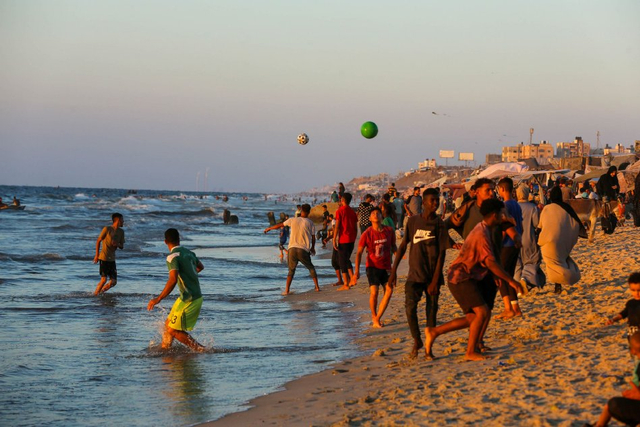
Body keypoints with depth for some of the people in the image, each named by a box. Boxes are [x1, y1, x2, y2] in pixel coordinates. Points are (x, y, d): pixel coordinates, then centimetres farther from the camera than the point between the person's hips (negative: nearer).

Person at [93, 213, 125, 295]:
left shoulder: (121, 232, 9)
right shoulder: (107, 229, -9)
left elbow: (122, 247, 13)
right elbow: (98, 241, -4)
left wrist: (118, 244, -11)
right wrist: (97, 255, -7)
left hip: (112, 259, 6)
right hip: (104, 258, -6)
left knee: (113, 282, 2)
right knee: (104, 279, -11)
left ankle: (100, 293, 16)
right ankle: (95, 294, 3)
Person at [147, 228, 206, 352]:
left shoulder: (172, 256, -16)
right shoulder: (189, 253, 9)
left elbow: (173, 280, -30)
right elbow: (200, 267, 29)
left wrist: (158, 299, -27)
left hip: (189, 300, -9)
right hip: (196, 296, 9)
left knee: (174, 331, -2)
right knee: (168, 324, 16)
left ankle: (201, 350, -1)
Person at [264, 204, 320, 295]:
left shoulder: (293, 220, 6)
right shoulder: (310, 223, 3)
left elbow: (279, 225, 17)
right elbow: (313, 238, 8)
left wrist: (269, 228, 34)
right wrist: (312, 248, 26)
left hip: (292, 249, 1)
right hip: (304, 250, -1)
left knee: (291, 270, 12)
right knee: (311, 268, 18)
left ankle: (286, 290, 0)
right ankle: (317, 287, 15)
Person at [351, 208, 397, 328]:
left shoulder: (389, 231, 0)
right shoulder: (367, 234, -7)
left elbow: (393, 246, 17)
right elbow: (359, 253, -6)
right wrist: (356, 271, -13)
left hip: (386, 266, 3)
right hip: (372, 266, -3)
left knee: (389, 290, -14)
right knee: (374, 292, -16)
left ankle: (377, 318, -4)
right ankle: (374, 317, 7)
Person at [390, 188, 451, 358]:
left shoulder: (439, 224, -3)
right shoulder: (413, 221, 3)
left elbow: (441, 253, -5)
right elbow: (403, 245, 9)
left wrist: (435, 281, -11)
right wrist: (393, 271, 5)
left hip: (432, 276, -1)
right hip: (415, 274, 1)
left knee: (431, 311, 1)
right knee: (410, 307, -12)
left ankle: (428, 348, 13)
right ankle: (417, 341, 8)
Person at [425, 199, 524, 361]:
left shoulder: (485, 229, 13)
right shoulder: (482, 235, -20)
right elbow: (490, 263, -27)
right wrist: (510, 281, -24)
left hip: (469, 279, 10)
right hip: (461, 279, -10)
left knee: (473, 318, 10)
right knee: (483, 312, -16)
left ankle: (434, 332, 16)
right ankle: (471, 352, -7)